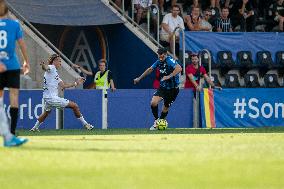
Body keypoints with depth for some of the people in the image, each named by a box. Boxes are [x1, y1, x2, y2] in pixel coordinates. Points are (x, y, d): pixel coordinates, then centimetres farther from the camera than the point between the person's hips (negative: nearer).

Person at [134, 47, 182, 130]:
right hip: (163, 87, 5)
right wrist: (139, 78, 20)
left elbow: (179, 68, -38)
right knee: (153, 103, -15)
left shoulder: (170, 61, -22)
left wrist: (169, 76, -43)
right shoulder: (159, 62, -1)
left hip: (173, 89, -5)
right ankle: (156, 121, 3)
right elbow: (150, 69, 15)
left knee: (165, 108, 5)